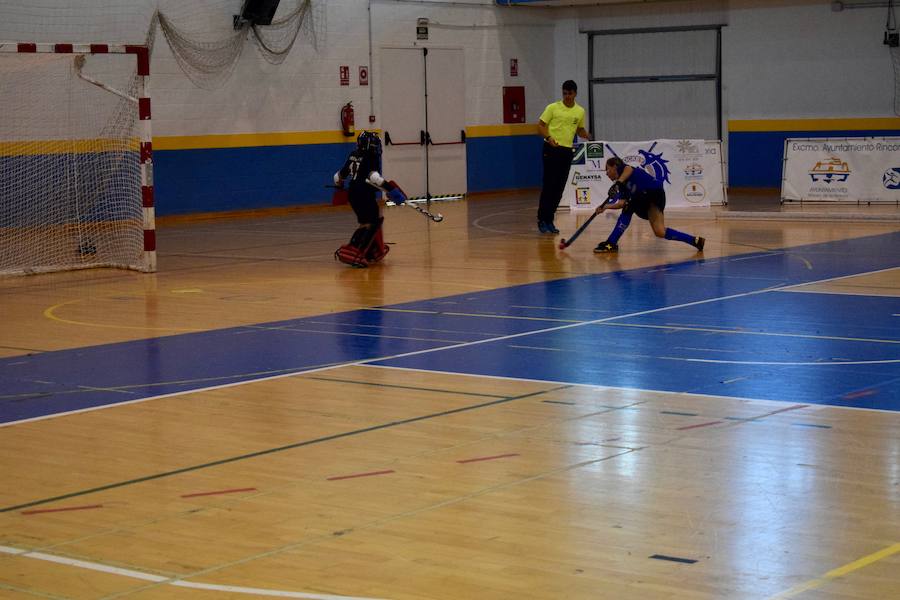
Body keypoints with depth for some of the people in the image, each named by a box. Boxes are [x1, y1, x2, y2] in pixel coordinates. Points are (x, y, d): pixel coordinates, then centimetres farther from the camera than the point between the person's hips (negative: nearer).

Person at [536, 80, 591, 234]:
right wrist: (549, 138, -20)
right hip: (551, 149, -4)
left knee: (559, 188, 5)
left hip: (567, 151, 4)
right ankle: (542, 220, -1)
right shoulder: (553, 108, -3)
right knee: (549, 185, -8)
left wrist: (586, 135, -2)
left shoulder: (580, 111, 9)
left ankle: (549, 220, 14)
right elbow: (540, 125, -1)